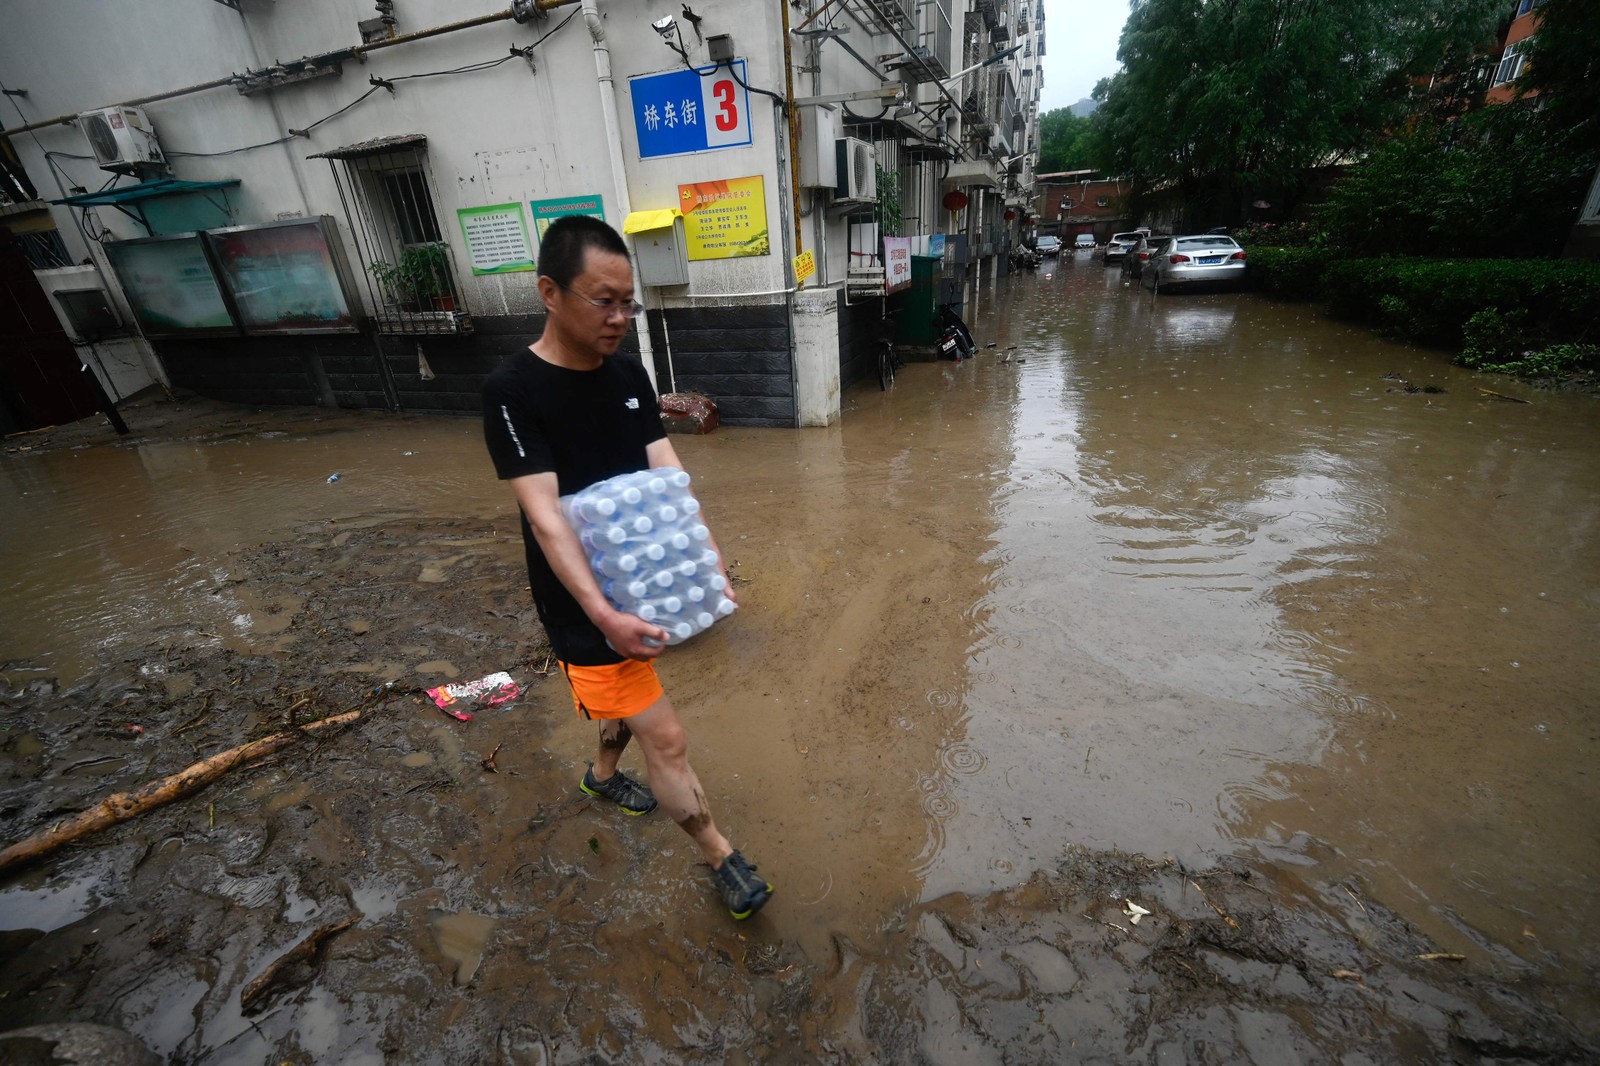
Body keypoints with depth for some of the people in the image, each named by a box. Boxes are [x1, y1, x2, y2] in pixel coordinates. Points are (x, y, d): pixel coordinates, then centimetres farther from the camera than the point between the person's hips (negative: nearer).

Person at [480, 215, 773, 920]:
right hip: (585, 604, -6)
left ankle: (603, 774, 59)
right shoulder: (513, 392, -18)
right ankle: (723, 861, 23)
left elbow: (669, 480, -6)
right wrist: (603, 615, -33)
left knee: (630, 692, 28)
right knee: (665, 738, 1)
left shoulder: (628, 374, 1)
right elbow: (545, 516, -25)